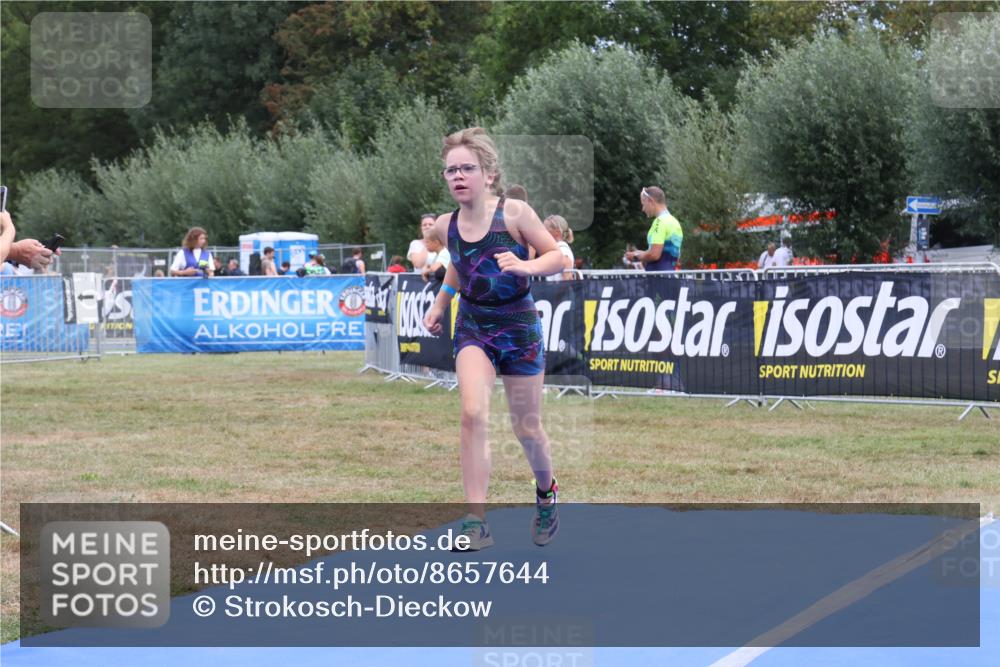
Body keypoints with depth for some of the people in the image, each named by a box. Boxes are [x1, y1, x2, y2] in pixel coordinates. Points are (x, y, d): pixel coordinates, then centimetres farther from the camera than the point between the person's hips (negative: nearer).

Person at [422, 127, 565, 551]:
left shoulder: (514, 214, -14)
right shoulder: (446, 226, -2)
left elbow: (557, 257, -10)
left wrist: (526, 266, -28)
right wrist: (440, 303, 16)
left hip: (518, 325, -2)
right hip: (473, 326, 2)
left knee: (526, 428, 9)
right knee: (473, 413, -21)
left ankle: (545, 491, 42)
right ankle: (476, 522, -21)